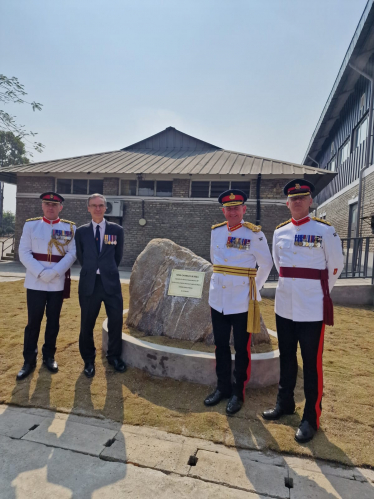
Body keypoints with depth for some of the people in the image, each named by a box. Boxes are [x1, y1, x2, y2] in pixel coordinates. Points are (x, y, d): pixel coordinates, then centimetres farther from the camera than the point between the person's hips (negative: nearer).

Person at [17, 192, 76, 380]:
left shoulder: (70, 228, 2)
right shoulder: (30, 225, 3)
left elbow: (72, 254, -4)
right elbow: (24, 253, -3)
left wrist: (54, 273, -17)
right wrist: (41, 273, -15)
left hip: (58, 284, 0)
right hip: (35, 283, 0)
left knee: (53, 321, 11)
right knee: (33, 322, 7)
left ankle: (49, 356, 26)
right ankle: (29, 360, 21)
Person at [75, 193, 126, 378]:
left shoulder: (117, 230, 1)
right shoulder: (81, 231, 3)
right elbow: (80, 257, 12)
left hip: (111, 281, 0)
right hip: (89, 283, 0)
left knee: (116, 321, 7)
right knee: (87, 324, 10)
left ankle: (114, 356, 29)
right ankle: (89, 360, 29)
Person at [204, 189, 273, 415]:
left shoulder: (255, 234, -10)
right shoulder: (216, 231, 3)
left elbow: (266, 264, 0)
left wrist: (254, 287, 7)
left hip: (242, 301, -4)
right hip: (218, 299, 5)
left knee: (242, 349, 9)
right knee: (221, 346, 15)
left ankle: (238, 393, 25)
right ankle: (222, 387, 32)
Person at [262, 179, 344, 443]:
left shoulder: (324, 230, -7)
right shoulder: (279, 232, 6)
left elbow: (336, 265, 1)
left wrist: (320, 292, 10)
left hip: (312, 309, -5)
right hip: (284, 306, 5)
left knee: (312, 364, 6)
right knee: (286, 359, 18)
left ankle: (311, 418, 22)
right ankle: (285, 404, 36)